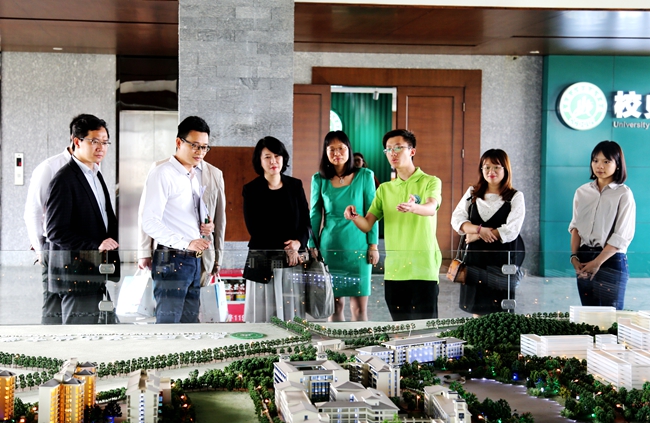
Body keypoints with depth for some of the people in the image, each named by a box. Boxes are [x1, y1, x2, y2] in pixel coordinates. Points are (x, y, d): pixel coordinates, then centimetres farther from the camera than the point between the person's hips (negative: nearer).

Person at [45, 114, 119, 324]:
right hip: (76, 273, -9)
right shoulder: (64, 180, -12)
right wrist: (96, 245, -24)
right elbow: (56, 231, -18)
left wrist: (112, 242, 6)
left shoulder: (96, 175, 17)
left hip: (94, 272, 9)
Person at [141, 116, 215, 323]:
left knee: (190, 325, 11)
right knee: (168, 324, -4)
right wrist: (186, 243, -25)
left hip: (194, 260, 8)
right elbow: (150, 223, -18)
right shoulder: (162, 174, -10)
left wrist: (208, 225, 5)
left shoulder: (197, 176, 16)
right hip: (171, 260, -8)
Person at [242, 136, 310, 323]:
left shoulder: (295, 185, 10)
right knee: (264, 315, -2)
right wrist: (284, 248, -12)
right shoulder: (251, 190, 2)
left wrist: (298, 242, -12)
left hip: (294, 260, 2)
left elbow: (306, 221, 8)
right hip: (263, 263, -2)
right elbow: (254, 228, -5)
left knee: (294, 316, 2)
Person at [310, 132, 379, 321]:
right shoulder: (319, 179, 5)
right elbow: (315, 216, 9)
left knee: (359, 306, -2)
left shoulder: (364, 176, 1)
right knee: (335, 304, 5)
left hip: (358, 247, -1)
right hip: (329, 248, 1)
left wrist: (373, 246, -2)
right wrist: (311, 248, 6)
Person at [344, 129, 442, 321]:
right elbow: (367, 225, 7)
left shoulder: (430, 182, 1)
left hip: (423, 268, -4)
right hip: (393, 270, 4)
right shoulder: (384, 189, 14)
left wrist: (414, 208, -42)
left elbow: (431, 209, -20)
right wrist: (355, 217, -15)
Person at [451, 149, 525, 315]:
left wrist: (476, 236, -8)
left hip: (503, 259, -3)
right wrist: (479, 229, -17)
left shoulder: (515, 197, 2)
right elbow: (456, 219, 2)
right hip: (475, 258, 3)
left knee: (500, 313, -3)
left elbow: (510, 231, -9)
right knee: (477, 311, 5)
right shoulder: (472, 193, 13)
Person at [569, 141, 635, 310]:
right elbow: (575, 227, 9)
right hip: (584, 260, 4)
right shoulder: (582, 192, 9)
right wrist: (574, 256, -5)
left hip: (611, 260, -4)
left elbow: (621, 236, -9)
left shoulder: (624, 194, -5)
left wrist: (597, 262, -13)